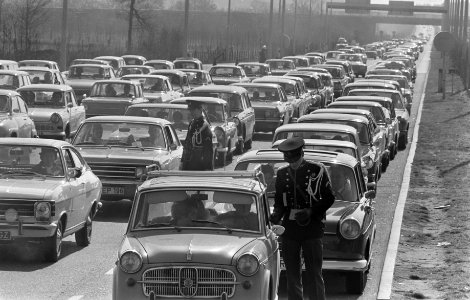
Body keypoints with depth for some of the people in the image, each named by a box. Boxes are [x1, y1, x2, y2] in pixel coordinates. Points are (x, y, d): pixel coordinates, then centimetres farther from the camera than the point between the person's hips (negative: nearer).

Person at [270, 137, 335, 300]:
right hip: (289, 229, 4)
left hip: (312, 228, -4)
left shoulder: (317, 170, -1)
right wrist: (276, 214, -4)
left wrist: (311, 211, -12)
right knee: (292, 275, 7)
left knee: (314, 274, -4)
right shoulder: (282, 173, 10)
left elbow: (329, 198, 1)